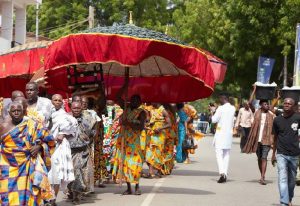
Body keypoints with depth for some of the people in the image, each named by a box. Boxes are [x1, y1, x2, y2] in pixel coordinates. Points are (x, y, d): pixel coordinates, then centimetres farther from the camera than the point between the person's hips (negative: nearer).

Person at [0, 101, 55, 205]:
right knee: (10, 196, -4)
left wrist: (39, 147, -10)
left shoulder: (32, 125, 0)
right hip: (9, 168, 1)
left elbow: (48, 139, 5)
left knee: (27, 194, -2)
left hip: (27, 167, -1)